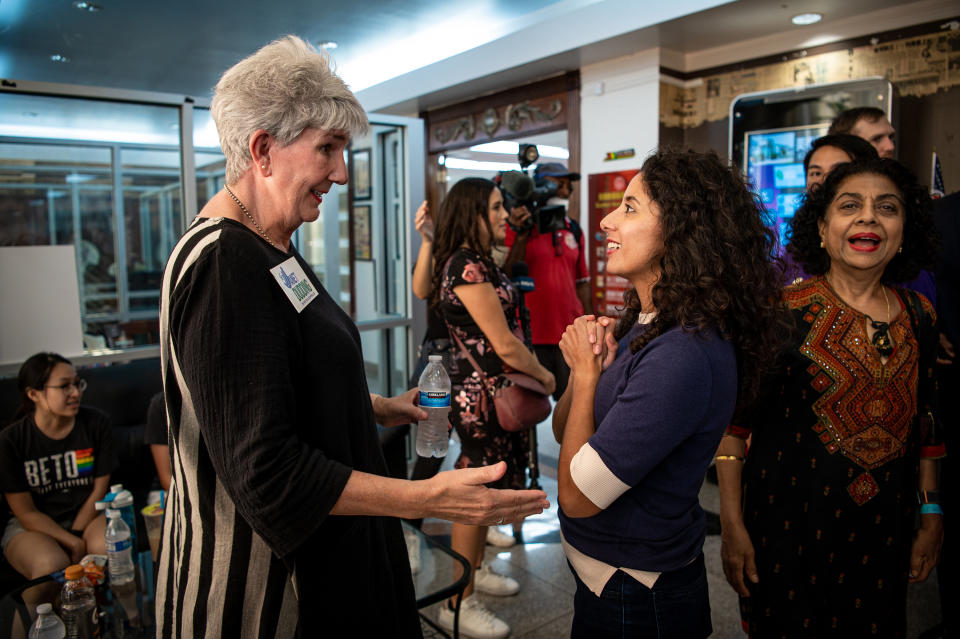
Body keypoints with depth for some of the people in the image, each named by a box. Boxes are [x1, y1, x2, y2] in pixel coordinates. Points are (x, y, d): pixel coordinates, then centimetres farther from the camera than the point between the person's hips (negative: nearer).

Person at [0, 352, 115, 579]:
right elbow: (26, 513, -7)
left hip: (88, 515, 2)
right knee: (52, 565, -32)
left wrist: (76, 533, -8)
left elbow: (100, 489, 2)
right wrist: (72, 542, -17)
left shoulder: (96, 423, -4)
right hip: (33, 526, -1)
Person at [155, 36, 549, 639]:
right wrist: (427, 498, -31)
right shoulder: (225, 265, -26)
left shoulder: (272, 251, 7)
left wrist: (378, 408, 14)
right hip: (258, 581, -9)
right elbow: (266, 473, -29)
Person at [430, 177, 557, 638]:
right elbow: (504, 345, -22)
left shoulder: (479, 263, 12)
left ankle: (476, 569, 40)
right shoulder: (467, 267, -21)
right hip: (480, 394, -10)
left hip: (495, 390, 10)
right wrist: (544, 376, -7)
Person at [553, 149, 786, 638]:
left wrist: (586, 373, -17)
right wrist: (585, 371, -14)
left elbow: (576, 496, -26)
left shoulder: (685, 355, -31)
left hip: (635, 599, -8)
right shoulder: (644, 323, -3)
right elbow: (563, 431, 5)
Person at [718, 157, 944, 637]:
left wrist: (931, 517, 12)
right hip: (789, 525, -4)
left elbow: (925, 424, 11)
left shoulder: (919, 316, 2)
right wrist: (732, 524, -12)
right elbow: (733, 421, -12)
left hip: (883, 534, 5)